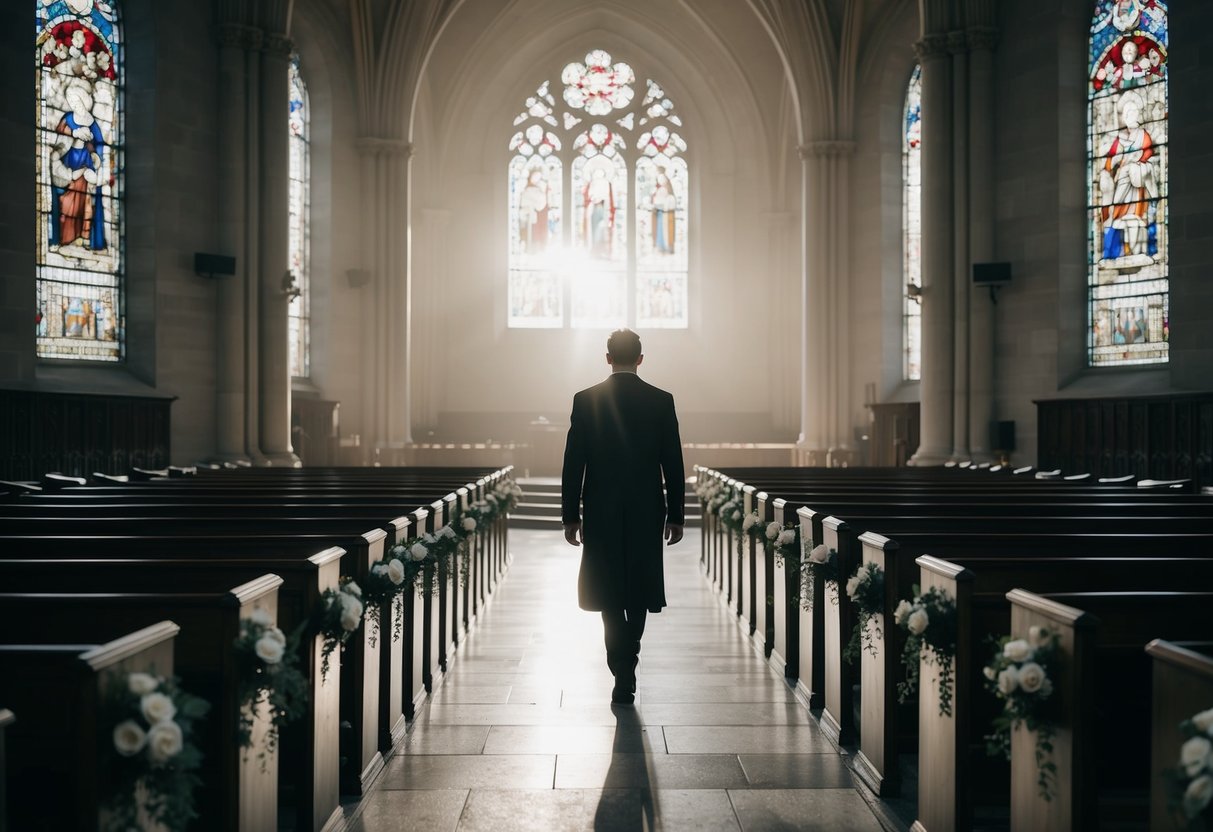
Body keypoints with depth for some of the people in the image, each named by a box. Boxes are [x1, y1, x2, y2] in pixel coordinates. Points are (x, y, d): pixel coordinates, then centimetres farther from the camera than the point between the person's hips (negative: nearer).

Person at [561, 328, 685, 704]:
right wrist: (676, 515, 6)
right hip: (647, 514, 1)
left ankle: (623, 673, -5)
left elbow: (573, 464, -3)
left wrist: (570, 516, 4)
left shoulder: (585, 400, -4)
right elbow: (673, 464, -1)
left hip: (601, 513, -1)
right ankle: (627, 666, 22)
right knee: (638, 590, 15)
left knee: (609, 593, 6)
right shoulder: (662, 401, -3)